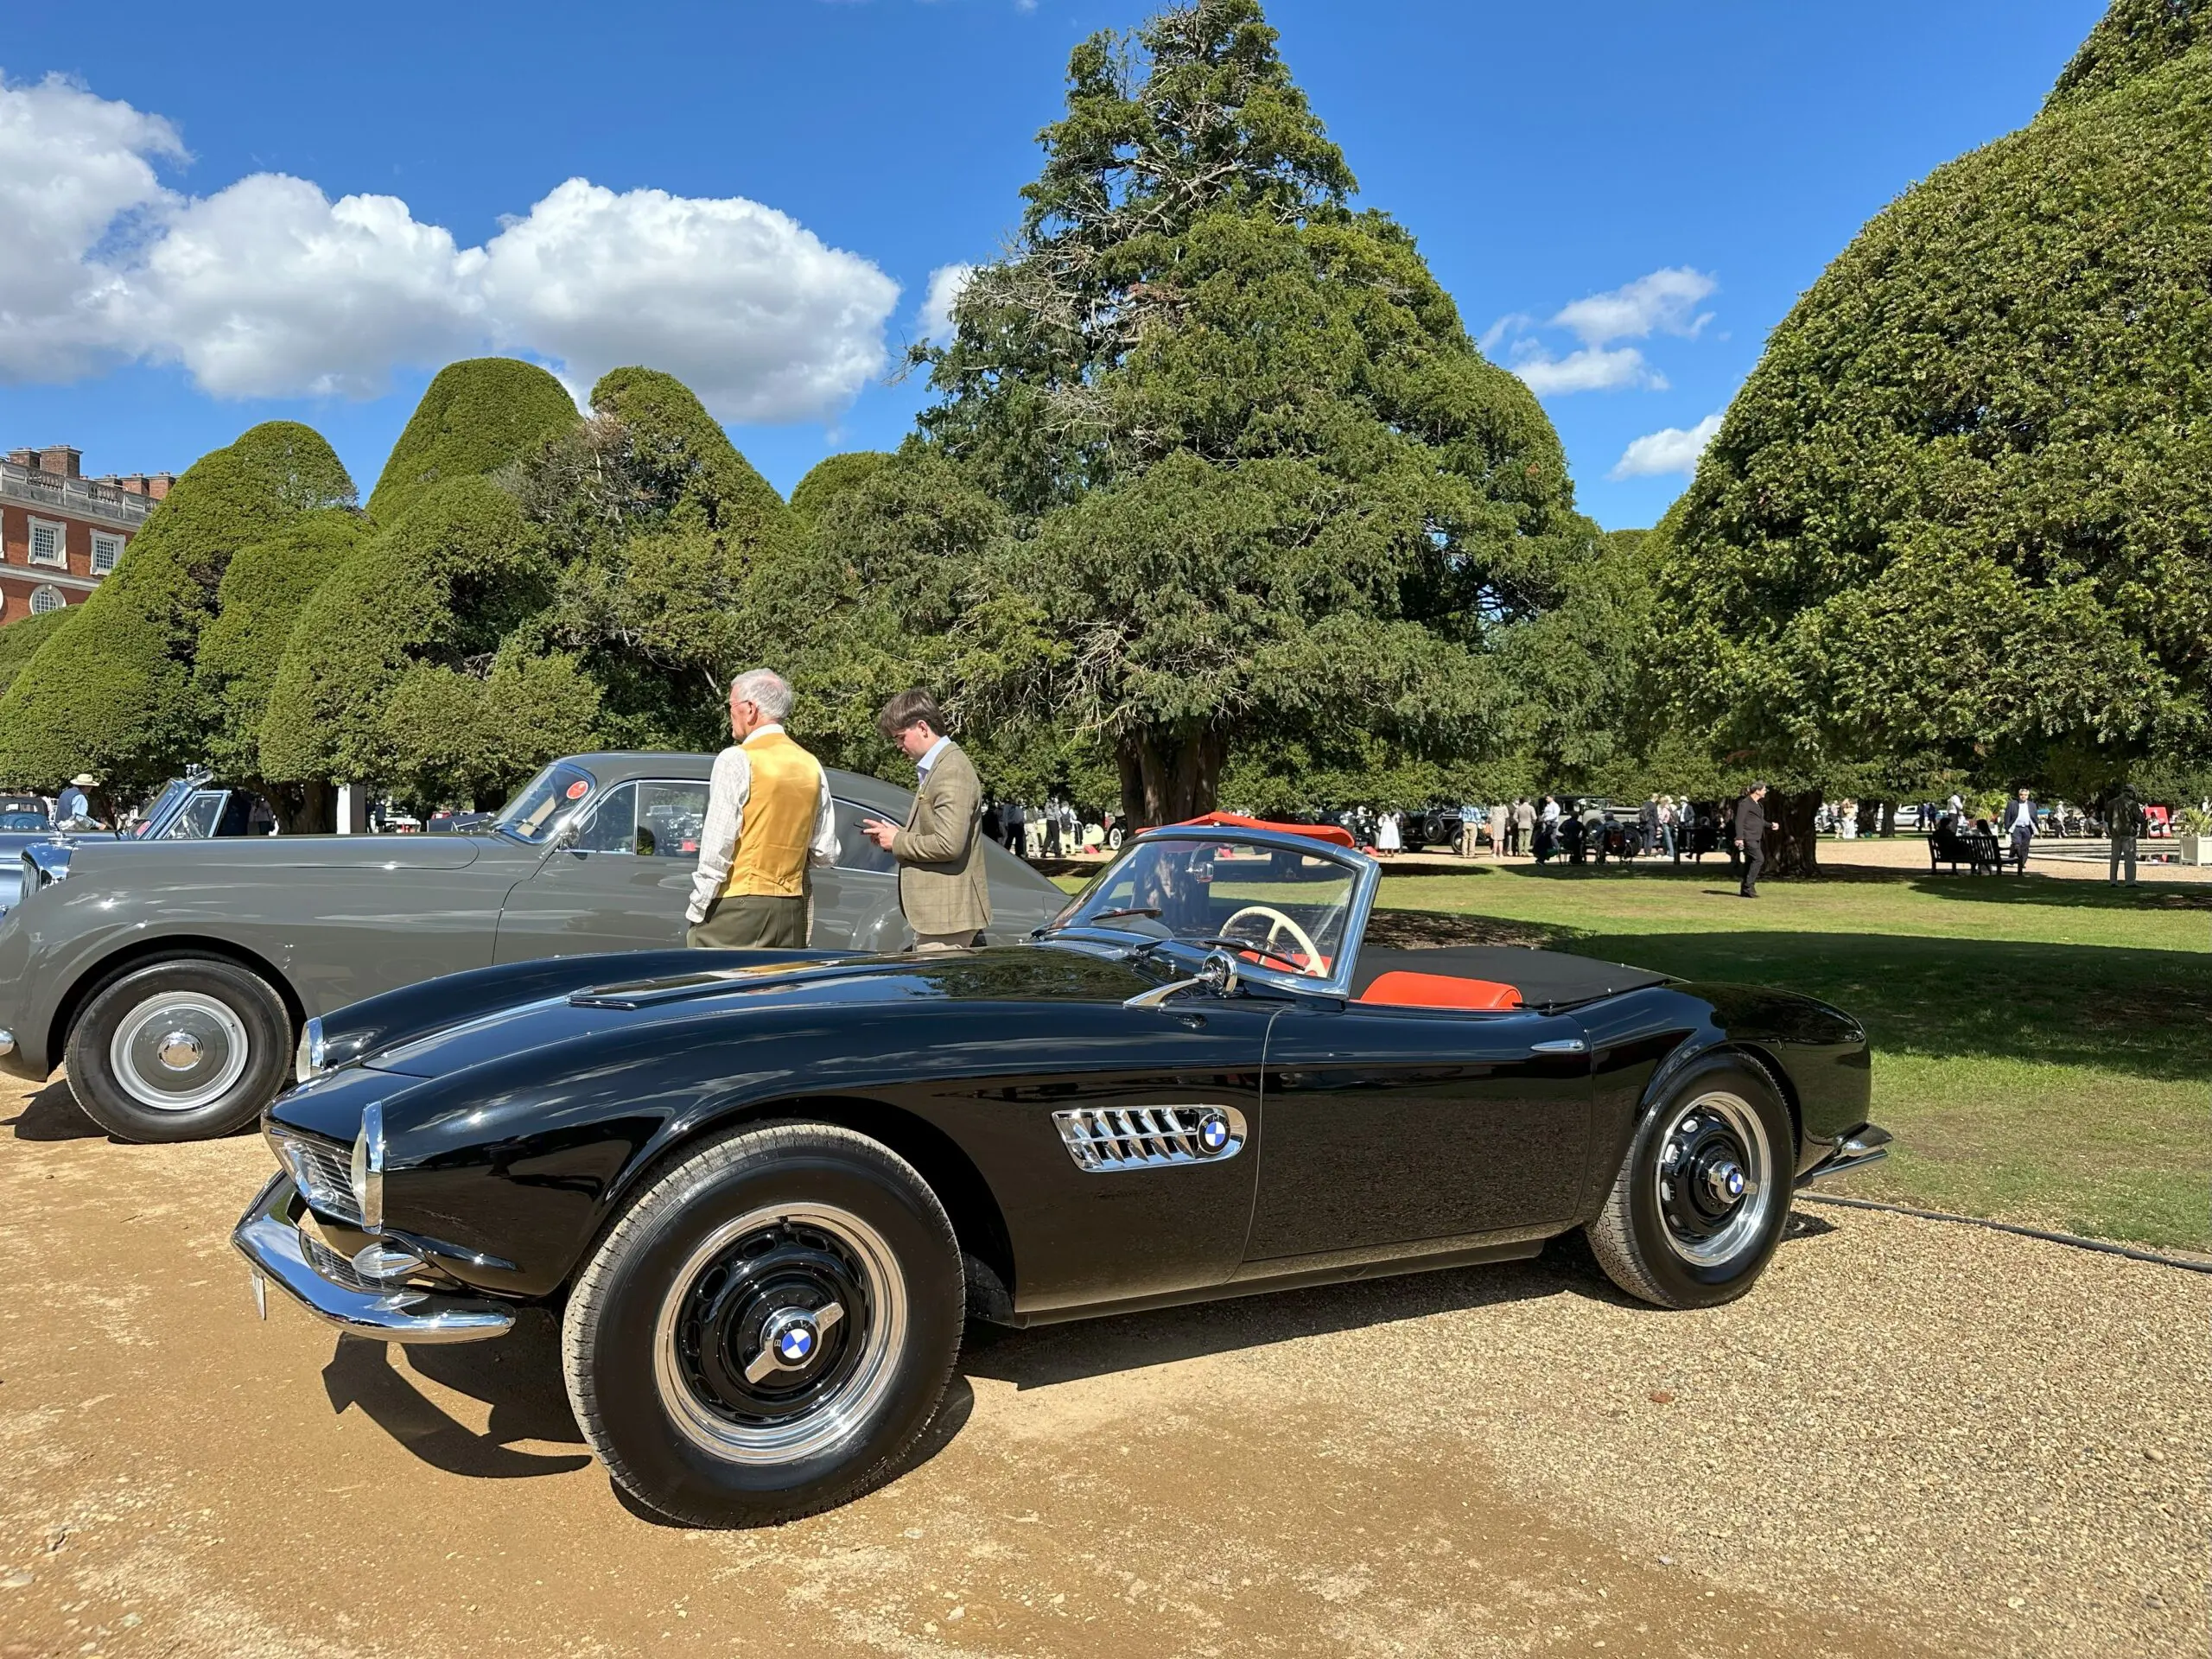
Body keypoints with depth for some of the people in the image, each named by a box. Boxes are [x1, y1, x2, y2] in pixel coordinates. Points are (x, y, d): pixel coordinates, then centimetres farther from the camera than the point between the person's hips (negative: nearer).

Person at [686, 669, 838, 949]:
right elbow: (826, 853, 11)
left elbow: (716, 848, -11)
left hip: (738, 907, -6)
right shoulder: (811, 766, 10)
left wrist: (697, 910, -4)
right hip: (792, 911, 6)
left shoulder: (737, 760, -7)